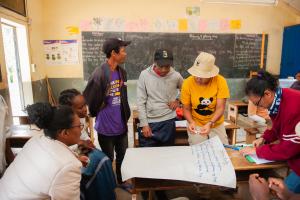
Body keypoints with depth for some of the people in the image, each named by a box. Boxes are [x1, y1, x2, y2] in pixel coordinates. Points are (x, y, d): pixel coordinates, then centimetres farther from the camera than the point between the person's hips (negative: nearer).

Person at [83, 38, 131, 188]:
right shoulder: (99, 74, -21)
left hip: (121, 125, 6)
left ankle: (119, 180, 46)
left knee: (122, 156, 22)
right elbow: (87, 99, -17)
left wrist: (126, 115, 11)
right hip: (106, 127, -6)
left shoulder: (122, 72, 3)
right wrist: (97, 114, -3)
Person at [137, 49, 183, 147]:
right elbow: (141, 102, -6)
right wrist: (144, 123, -8)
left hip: (168, 122, 1)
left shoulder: (176, 76, -4)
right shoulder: (145, 75, -8)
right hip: (148, 122, -1)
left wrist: (178, 100, 2)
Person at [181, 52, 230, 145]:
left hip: (216, 124, 1)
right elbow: (186, 109, -9)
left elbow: (220, 108, -17)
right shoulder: (187, 83, -18)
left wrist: (210, 124, -31)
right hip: (196, 125, -1)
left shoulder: (220, 81, -18)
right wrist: (191, 122, -26)